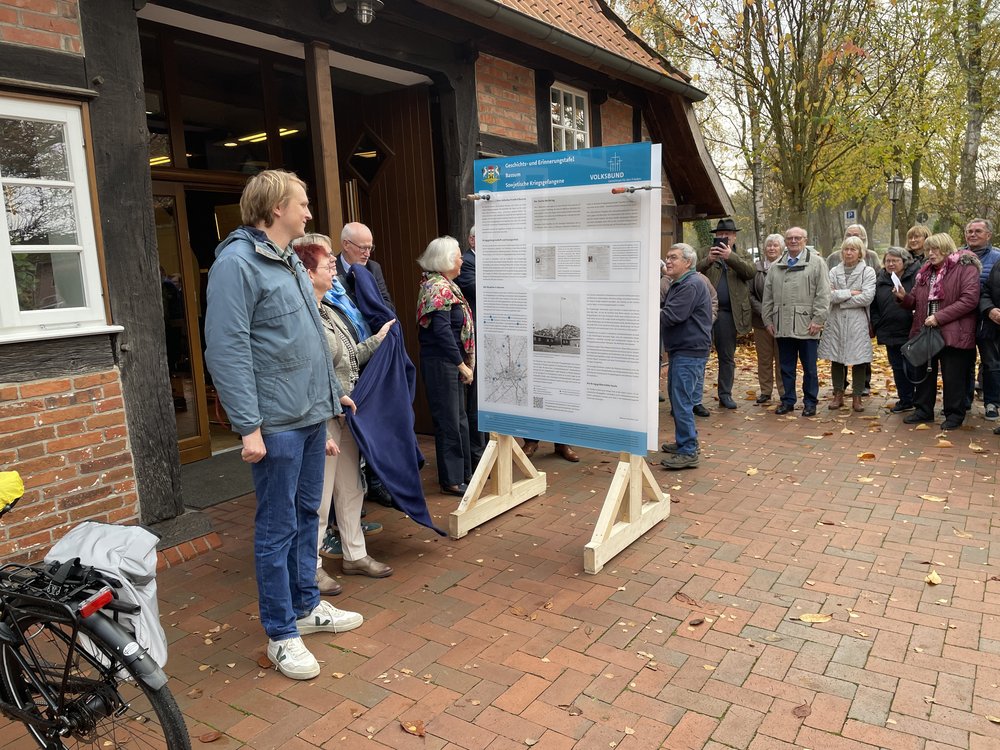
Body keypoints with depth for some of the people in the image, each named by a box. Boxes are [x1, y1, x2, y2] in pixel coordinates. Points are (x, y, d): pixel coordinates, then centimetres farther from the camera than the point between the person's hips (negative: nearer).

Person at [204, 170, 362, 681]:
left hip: (311, 414, 9)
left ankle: (306, 606, 33)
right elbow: (227, 350, -20)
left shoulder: (292, 264, 16)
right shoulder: (237, 263, -13)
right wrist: (248, 425, -22)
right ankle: (281, 635, 15)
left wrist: (332, 390, 21)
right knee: (278, 528, 1)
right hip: (276, 423, -9)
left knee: (307, 515, 18)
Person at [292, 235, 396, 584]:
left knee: (351, 489, 18)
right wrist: (324, 431, -22)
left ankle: (355, 555, 33)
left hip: (345, 417, 10)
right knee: (319, 496, 3)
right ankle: (312, 565, 20)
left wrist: (377, 339, 23)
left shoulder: (329, 312, 11)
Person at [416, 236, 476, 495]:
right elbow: (442, 331, -23)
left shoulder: (444, 285, 14)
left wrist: (464, 363, 10)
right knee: (449, 421, -1)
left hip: (452, 362, 10)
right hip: (441, 363, -10)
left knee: (459, 418, 17)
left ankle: (463, 472, 30)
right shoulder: (439, 288, -16)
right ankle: (451, 480, 11)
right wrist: (462, 365, -17)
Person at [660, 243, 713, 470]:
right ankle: (686, 441, 29)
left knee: (682, 401, -9)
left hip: (689, 352, -11)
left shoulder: (691, 285, -16)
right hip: (679, 350, 11)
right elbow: (666, 311, 17)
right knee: (677, 398, 17)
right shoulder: (677, 285, 18)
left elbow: (670, 316, -22)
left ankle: (688, 452, -4)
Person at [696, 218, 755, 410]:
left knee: (727, 356, 8)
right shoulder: (706, 253, 11)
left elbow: (751, 272, -8)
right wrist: (708, 260, -25)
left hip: (728, 313, 1)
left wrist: (730, 256, -20)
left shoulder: (742, 257, 13)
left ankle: (725, 394, 16)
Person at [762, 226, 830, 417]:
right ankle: (788, 400, 21)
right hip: (782, 326, 4)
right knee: (786, 366, 11)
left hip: (806, 325, -3)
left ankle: (810, 402, 15)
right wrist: (768, 320, 9)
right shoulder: (776, 266, 13)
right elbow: (767, 296, 15)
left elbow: (822, 295, -4)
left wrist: (818, 320, -11)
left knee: (809, 368, 4)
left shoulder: (816, 262, 1)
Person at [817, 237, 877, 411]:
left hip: (857, 322, -2)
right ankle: (838, 395, 19)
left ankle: (857, 397, 12)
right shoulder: (834, 271, 8)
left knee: (858, 360, 1)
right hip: (835, 321, 2)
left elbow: (867, 297, -12)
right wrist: (850, 293, -12)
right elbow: (828, 295, -6)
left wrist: (839, 296, -8)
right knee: (836, 359, 7)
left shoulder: (868, 272, 1)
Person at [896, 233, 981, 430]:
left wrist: (940, 317, -21)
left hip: (952, 333, -6)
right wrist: (904, 297, -5)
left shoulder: (965, 268, -7)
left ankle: (955, 414, 14)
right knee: (924, 372, 13)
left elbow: (969, 299, -17)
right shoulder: (925, 271, 14)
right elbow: (916, 301, 17)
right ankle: (923, 410, 25)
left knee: (953, 376, 2)